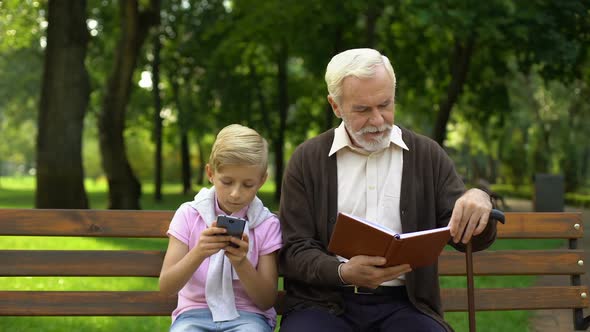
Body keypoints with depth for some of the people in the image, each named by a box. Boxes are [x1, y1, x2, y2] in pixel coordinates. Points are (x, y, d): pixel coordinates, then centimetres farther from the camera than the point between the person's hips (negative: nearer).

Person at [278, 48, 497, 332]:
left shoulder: (427, 155, 8)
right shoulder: (306, 160, 5)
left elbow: (469, 239, 6)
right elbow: (294, 250, 2)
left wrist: (478, 202, -17)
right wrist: (344, 272, -19)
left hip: (402, 303, 2)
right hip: (325, 303, -1)